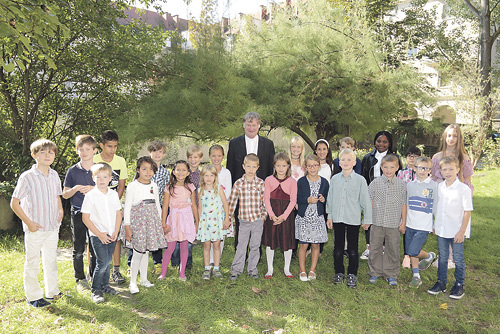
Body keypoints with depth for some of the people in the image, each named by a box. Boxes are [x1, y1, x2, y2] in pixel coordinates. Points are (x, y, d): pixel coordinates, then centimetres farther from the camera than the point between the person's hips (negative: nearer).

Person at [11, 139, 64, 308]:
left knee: (51, 260, 17)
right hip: (35, 229, -5)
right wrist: (29, 222, -13)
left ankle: (52, 291, 32)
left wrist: (60, 210, 5)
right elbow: (14, 203, -12)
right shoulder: (27, 177, -13)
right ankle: (33, 296, 22)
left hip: (53, 227, 5)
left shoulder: (54, 175, 4)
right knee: (32, 263, 7)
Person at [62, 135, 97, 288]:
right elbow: (65, 194, 3)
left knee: (95, 248, 7)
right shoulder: (73, 171, 1)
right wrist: (75, 189, -17)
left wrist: (94, 188, -14)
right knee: (78, 249, 6)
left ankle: (94, 277, 23)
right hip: (78, 213, 0)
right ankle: (80, 278, 21)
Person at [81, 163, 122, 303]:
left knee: (107, 261, 12)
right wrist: (100, 234, -12)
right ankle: (95, 291, 6)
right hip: (97, 235, -4)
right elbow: (85, 218, -9)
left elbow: (118, 214, 12)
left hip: (111, 235, 5)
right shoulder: (90, 195, -9)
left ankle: (105, 285, 30)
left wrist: (116, 232, 1)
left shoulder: (114, 194, 5)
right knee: (102, 262, -10)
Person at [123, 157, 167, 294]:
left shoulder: (154, 186, 9)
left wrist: (160, 222, 16)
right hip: (138, 220, -5)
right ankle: (133, 282, 11)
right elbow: (127, 207, -7)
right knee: (138, 252, -4)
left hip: (151, 221, 5)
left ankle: (144, 279, 25)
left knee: (146, 251, 12)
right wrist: (127, 226, -10)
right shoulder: (132, 186, -7)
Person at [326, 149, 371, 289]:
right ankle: (339, 273, 26)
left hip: (353, 219, -3)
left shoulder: (360, 180, -4)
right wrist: (329, 216, 11)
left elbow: (365, 200, 0)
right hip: (338, 218, 3)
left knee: (352, 249, 5)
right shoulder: (334, 179, 4)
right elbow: (330, 199, 11)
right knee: (338, 248, 12)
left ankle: (352, 275, 20)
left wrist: (367, 219, 1)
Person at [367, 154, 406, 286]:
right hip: (377, 222, 0)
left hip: (394, 224, 0)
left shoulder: (401, 184, 2)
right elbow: (370, 202, 4)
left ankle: (391, 274, 23)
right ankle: (375, 272, 25)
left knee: (393, 249, 7)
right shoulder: (375, 183, 0)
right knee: (375, 248, 9)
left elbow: (403, 204, 6)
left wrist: (403, 222, 6)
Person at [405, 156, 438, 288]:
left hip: (424, 226, -4)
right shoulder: (410, 185, 6)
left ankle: (429, 256, 18)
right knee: (410, 252, 10)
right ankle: (416, 276, 25)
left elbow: (436, 207, 0)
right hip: (410, 224, 4)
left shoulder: (434, 186, -4)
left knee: (413, 251, -13)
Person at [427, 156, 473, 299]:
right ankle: (441, 282, 28)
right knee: (442, 257, 15)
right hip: (441, 230, 4)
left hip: (456, 232, -4)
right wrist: (435, 225, 12)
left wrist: (462, 231, -12)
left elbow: (467, 212, -11)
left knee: (458, 259, 9)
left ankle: (459, 285, 24)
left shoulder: (464, 189, -13)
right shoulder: (439, 187, 2)